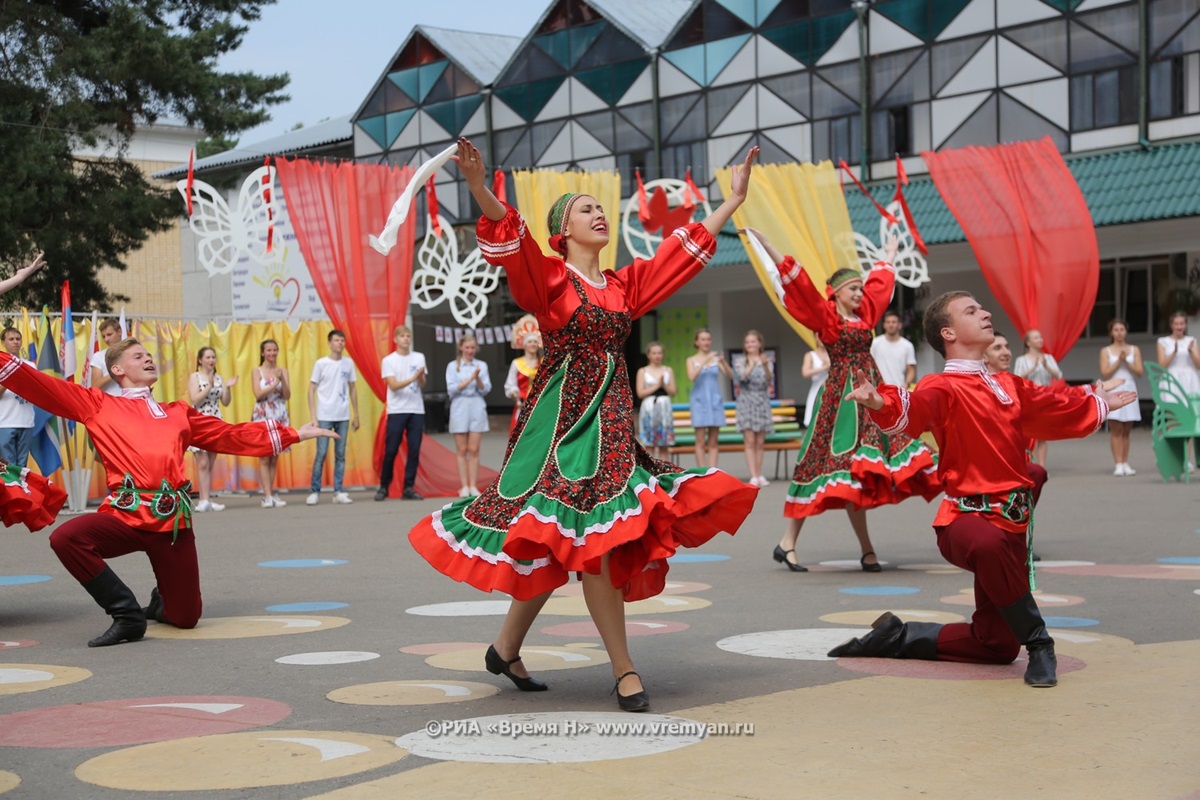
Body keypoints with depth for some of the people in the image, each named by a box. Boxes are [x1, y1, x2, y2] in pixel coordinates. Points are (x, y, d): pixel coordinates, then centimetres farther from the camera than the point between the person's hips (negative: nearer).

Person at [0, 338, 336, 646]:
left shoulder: (178, 413, 22)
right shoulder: (97, 405, 13)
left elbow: (233, 436, 25)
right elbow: (40, 386, 6)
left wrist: (294, 434, 23)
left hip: (172, 521, 2)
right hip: (124, 516, -2)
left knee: (185, 618, 0)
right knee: (66, 537, -32)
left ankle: (161, 602, 40)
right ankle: (127, 613, -15)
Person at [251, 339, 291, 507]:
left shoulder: (283, 371, 9)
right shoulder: (257, 371, 2)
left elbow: (287, 395, 1)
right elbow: (258, 395, -9)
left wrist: (282, 379, -13)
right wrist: (274, 384, -14)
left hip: (280, 416, 3)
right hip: (263, 416, -3)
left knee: (274, 458, 4)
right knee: (264, 458, -7)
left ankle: (269, 495, 9)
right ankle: (267, 496, -9)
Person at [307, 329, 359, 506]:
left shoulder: (349, 363, 7)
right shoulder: (321, 363, -3)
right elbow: (311, 390, -2)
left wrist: (356, 415, 11)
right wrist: (313, 417, -8)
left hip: (343, 417, 3)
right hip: (324, 417, -3)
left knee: (340, 455, 6)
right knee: (321, 454, -3)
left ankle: (338, 492, 11)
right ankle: (314, 492, 4)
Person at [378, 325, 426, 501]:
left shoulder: (419, 358, 10)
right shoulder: (389, 360, 0)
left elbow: (422, 385, 5)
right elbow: (393, 385, -10)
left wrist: (421, 376, -17)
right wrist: (413, 378, -23)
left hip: (416, 410, 3)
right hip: (396, 411, -3)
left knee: (414, 451, -1)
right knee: (391, 450, -2)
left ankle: (408, 488, 5)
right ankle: (383, 487, 9)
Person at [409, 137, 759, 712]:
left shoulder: (625, 285, 15)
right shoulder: (549, 278, -3)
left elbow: (685, 250, 21)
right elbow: (512, 241, -20)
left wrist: (733, 199, 24)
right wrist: (479, 187, -38)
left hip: (612, 420, 7)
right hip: (563, 417, -7)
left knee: (559, 547, 9)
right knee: (590, 540, -11)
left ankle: (506, 648, 23)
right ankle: (624, 671, -6)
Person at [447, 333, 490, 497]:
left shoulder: (482, 365, 7)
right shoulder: (453, 366, 4)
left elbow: (486, 389, 2)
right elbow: (452, 389, -5)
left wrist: (478, 378, -16)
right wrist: (470, 379, -14)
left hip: (477, 409, 1)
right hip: (460, 409, -1)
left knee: (474, 450, 0)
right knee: (462, 450, 1)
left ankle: (473, 486, 3)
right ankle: (464, 486, 3)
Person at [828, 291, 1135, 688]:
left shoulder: (1009, 386, 15)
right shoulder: (943, 387, -8)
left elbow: (1059, 410, 33)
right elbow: (914, 407, -31)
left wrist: (1097, 402, 48)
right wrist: (880, 403, -53)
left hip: (1012, 521, 7)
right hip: (967, 516, -7)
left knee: (998, 646, 7)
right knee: (987, 544, -45)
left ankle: (897, 638, 24)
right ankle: (1038, 641, -25)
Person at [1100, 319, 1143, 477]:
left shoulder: (1134, 350, 10)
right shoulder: (1106, 351, 5)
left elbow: (1140, 372, 2)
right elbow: (1105, 373, -4)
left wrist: (1126, 361, -8)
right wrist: (1118, 360, -10)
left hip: (1129, 390, 2)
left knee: (1126, 430, 3)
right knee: (1116, 429, -7)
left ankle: (1125, 464, 5)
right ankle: (1118, 464, -9)